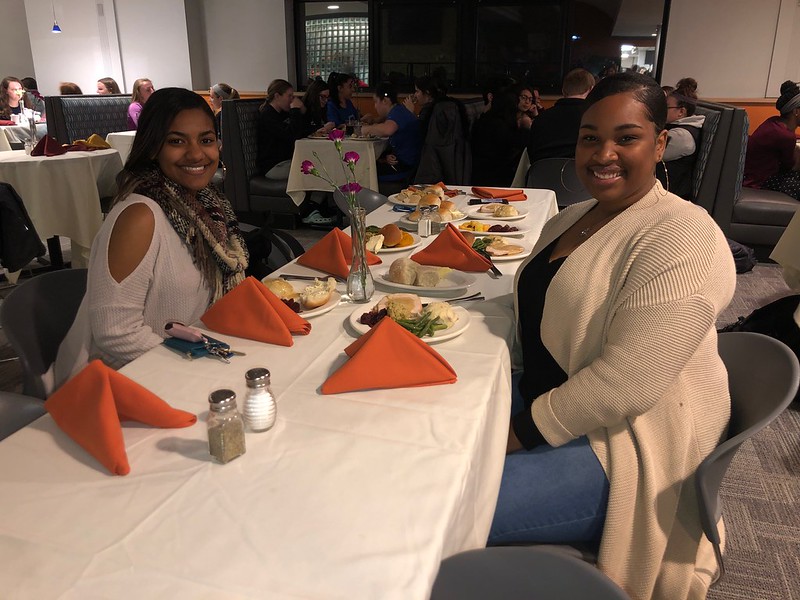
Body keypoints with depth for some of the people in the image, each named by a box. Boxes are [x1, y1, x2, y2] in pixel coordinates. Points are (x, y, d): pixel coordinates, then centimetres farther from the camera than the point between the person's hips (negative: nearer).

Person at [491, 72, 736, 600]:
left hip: (626, 447, -8)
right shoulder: (568, 219, 10)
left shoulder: (682, 239, -20)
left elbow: (625, 385, -27)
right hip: (545, 393, 9)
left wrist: (518, 434, -19)